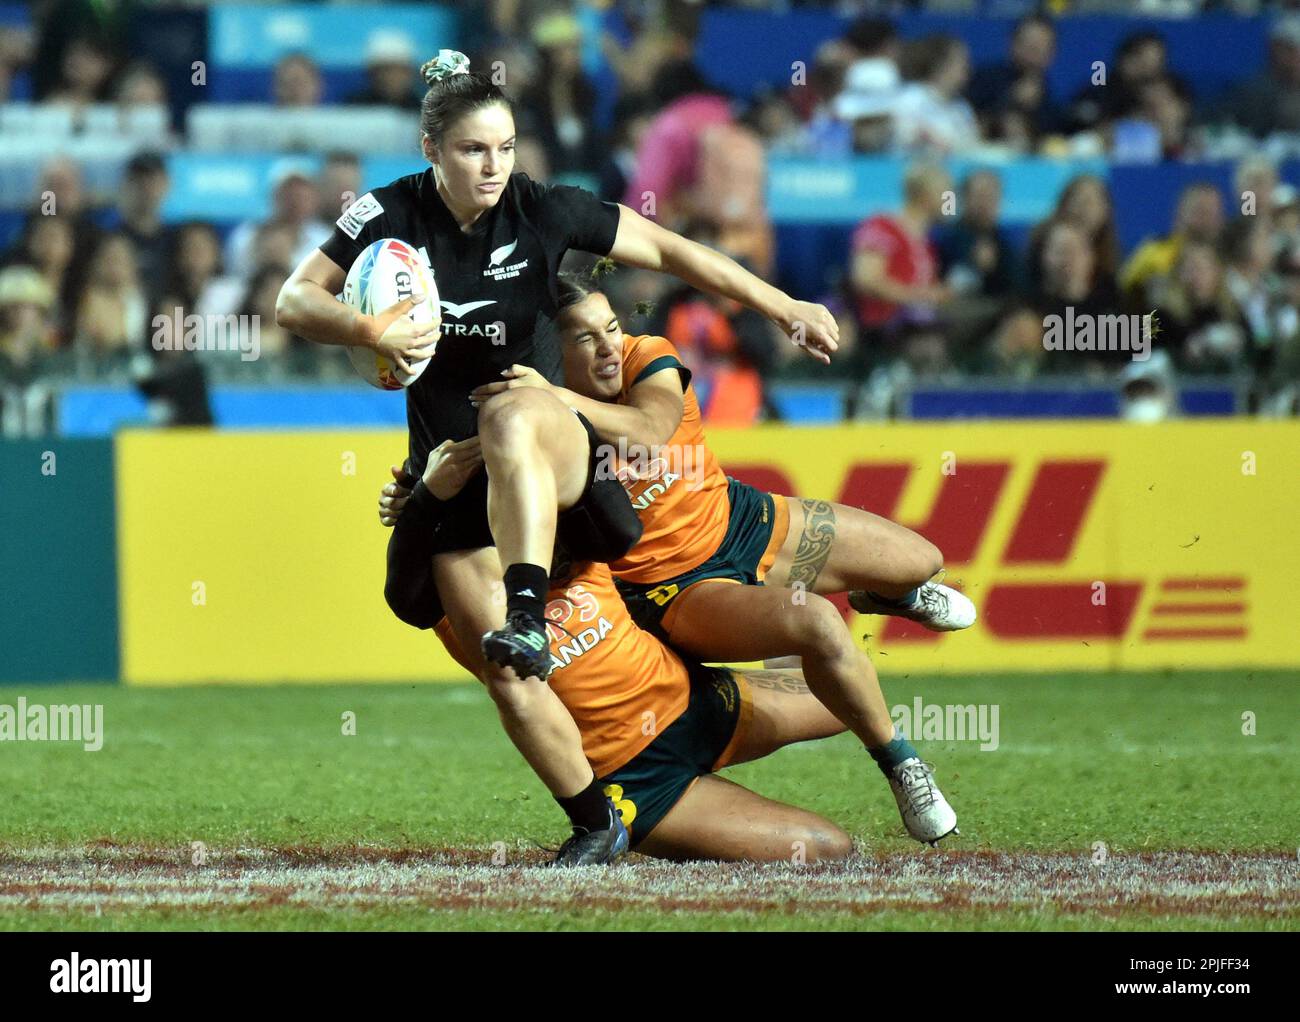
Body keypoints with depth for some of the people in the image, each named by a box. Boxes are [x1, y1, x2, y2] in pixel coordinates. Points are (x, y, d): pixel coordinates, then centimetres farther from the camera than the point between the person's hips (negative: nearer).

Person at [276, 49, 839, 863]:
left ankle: (527, 616, -53)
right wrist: (370, 330, -26)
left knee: (509, 420, -41)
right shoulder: (392, 216, -5)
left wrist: (784, 307, -7)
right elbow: (294, 302, -5)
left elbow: (668, 249, -1)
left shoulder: (544, 212, -8)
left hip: (552, 445, -2)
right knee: (504, 675, -8)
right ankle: (598, 826, 7)